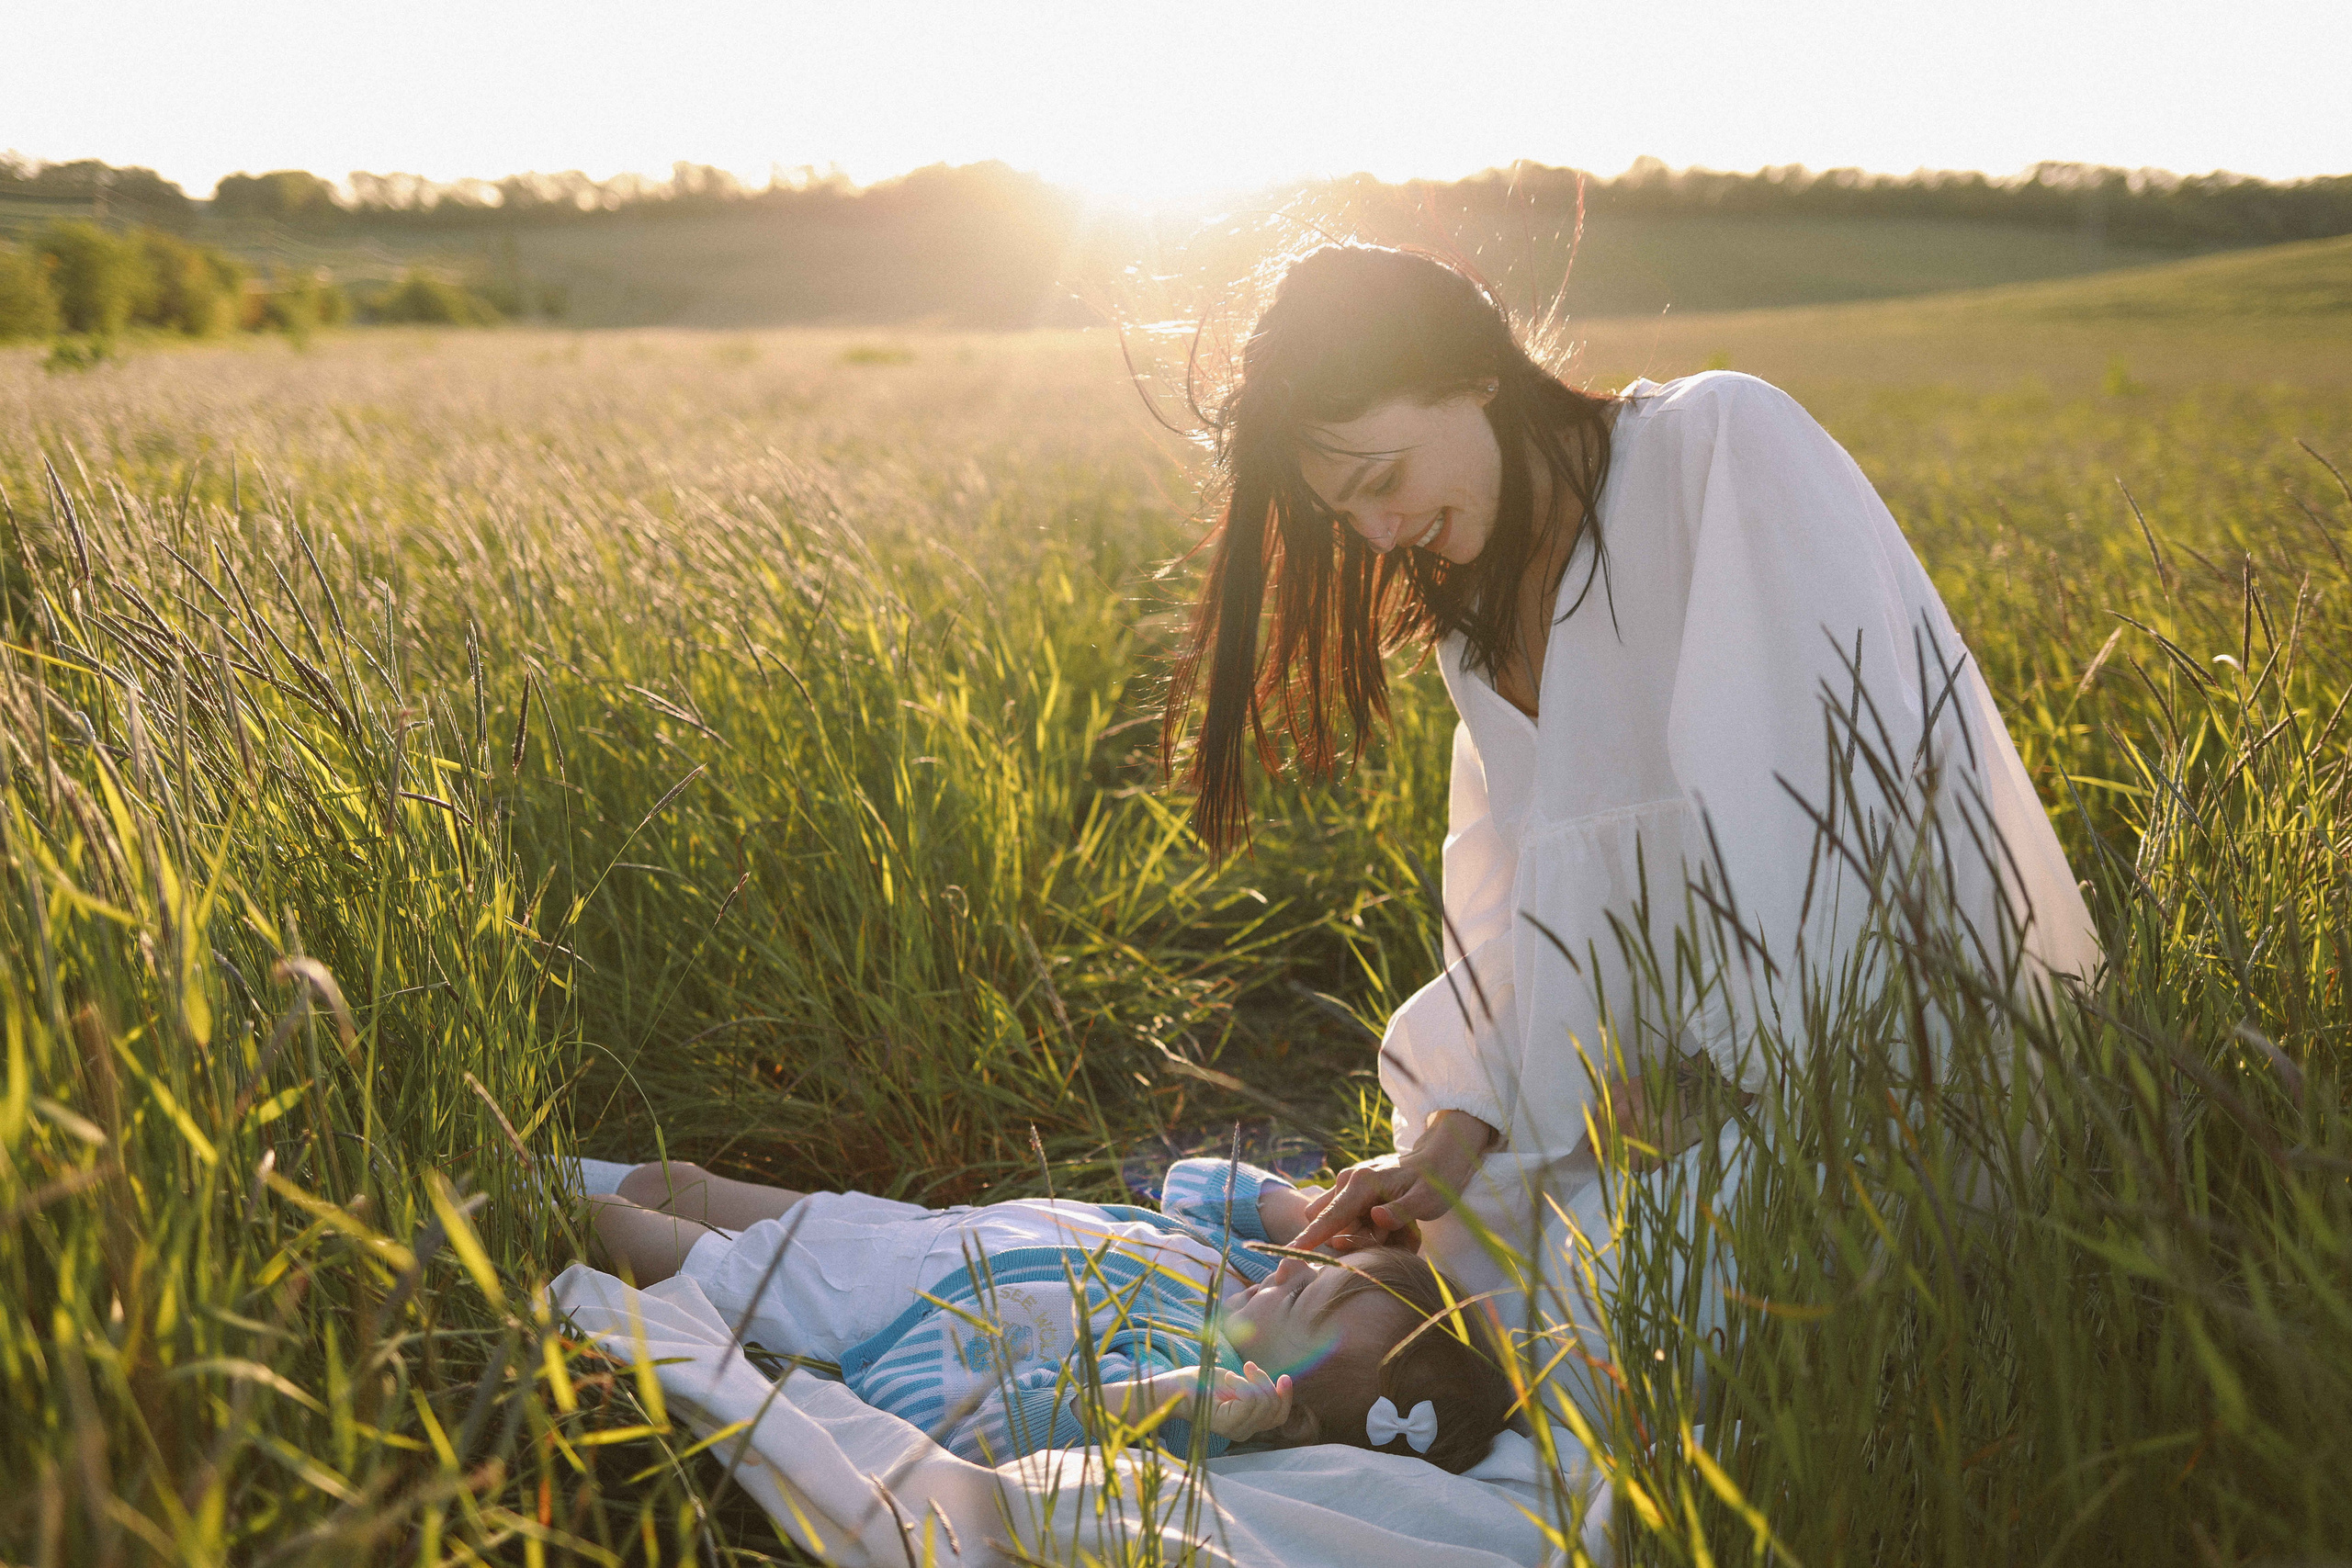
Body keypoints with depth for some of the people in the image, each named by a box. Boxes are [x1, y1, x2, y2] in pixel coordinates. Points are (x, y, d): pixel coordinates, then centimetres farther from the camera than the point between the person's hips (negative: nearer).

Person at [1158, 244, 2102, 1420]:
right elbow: (1528, 904, 6)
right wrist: (1451, 1132, -8)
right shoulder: (1485, 613, 12)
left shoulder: (1725, 441, -11)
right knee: (1469, 1247, -9)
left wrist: (1710, 1071, -17)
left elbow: (1839, 767, -19)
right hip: (1699, 1070, 7)